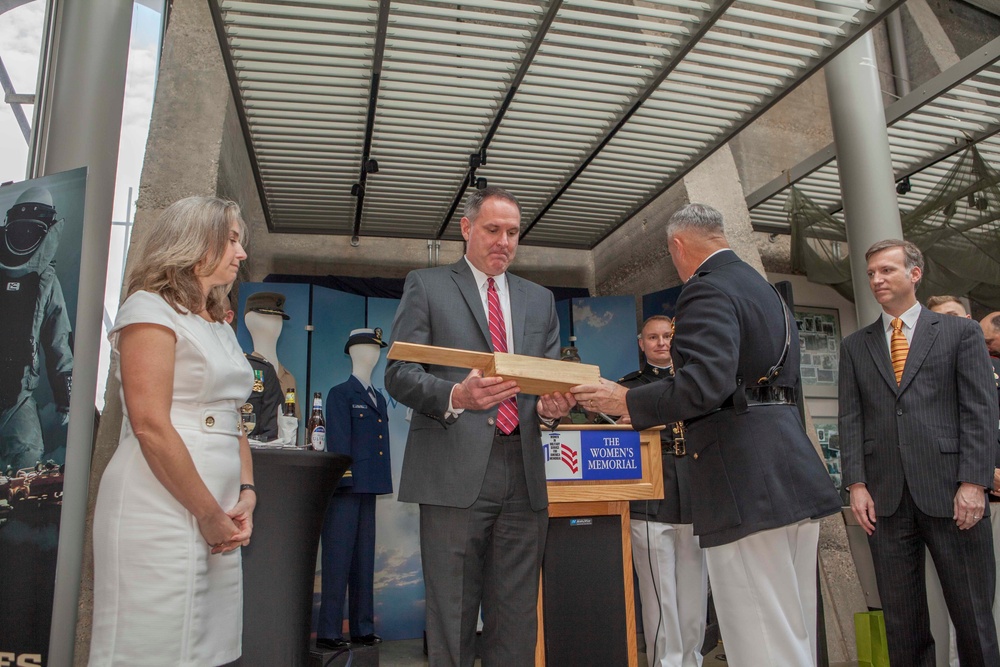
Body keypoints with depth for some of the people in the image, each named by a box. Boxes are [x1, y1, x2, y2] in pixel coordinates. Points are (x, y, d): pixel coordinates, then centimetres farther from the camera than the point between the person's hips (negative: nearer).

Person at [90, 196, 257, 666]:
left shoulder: (221, 328, 19)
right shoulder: (150, 308, -6)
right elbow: (150, 426, -16)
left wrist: (245, 494, 2)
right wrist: (209, 513, -14)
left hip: (217, 514, 8)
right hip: (162, 510, -8)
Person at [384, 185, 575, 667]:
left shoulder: (540, 300, 19)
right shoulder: (426, 286, 7)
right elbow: (398, 373, -1)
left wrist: (551, 407, -9)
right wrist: (455, 396, -20)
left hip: (523, 471, 4)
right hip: (455, 471, -3)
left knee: (516, 622, 9)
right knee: (451, 618, 4)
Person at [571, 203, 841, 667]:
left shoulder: (707, 288, -11)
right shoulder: (767, 289, 20)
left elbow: (707, 382, -25)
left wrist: (627, 402, -13)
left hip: (746, 487, -10)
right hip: (793, 477, 10)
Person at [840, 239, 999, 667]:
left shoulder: (960, 332, 8)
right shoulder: (855, 346, 14)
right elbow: (850, 420, 7)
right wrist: (857, 484, -3)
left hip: (950, 491, -2)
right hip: (885, 497, 2)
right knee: (901, 619, 8)